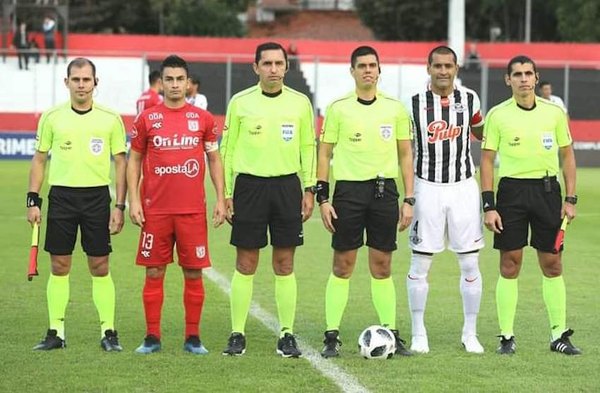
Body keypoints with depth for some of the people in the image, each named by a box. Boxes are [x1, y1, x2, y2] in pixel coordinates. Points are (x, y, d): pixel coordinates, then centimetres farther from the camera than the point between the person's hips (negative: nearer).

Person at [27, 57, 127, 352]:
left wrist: (119, 206, -2)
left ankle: (108, 332, 6)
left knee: (100, 267, 0)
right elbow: (39, 160, 9)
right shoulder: (52, 117, 3)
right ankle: (56, 332, 9)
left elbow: (120, 163, 4)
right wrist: (33, 200, 2)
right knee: (59, 266, 3)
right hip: (61, 195, 1)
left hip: (97, 196, -1)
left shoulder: (110, 119, 1)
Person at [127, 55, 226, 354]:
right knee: (154, 272, 2)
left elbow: (214, 160, 11)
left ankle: (193, 338, 10)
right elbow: (134, 161, 8)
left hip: (193, 210, 0)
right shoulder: (147, 119, 4)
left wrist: (220, 199, 3)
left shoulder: (203, 119, 6)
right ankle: (152, 337, 9)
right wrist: (134, 200, -1)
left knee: (194, 273, 2)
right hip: (155, 210, 0)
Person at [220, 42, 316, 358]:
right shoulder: (240, 102, 1)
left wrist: (309, 189, 3)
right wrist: (225, 194, 0)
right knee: (245, 264, 0)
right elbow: (227, 148, 5)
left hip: (287, 186, 1)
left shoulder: (300, 103, 5)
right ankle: (237, 335, 7)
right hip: (249, 185, -1)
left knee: (284, 265, 3)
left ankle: (287, 335, 9)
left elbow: (308, 148, 11)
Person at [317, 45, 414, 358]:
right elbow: (324, 153, 5)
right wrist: (322, 198, -3)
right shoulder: (338, 108, 2)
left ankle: (391, 334, 10)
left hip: (384, 189, 1)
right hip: (348, 189, -1)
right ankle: (332, 337, 3)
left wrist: (408, 200, 4)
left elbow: (406, 155, 9)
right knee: (342, 266, -1)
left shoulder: (395, 108, 6)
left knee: (382, 267, 5)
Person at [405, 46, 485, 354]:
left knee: (470, 264, 3)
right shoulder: (414, 105, -3)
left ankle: (470, 333, 13)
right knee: (420, 264, 0)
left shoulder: (469, 100, 3)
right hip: (427, 187, -2)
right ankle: (418, 334, 11)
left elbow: (482, 134, 22)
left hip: (463, 187, 2)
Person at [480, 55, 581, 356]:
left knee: (552, 264, 3)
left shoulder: (554, 113, 4)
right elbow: (487, 160, 0)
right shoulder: (498, 115, -1)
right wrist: (488, 206, -6)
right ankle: (506, 336, 7)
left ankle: (559, 335, 10)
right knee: (509, 263, 0)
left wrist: (570, 199, 3)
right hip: (511, 189, -2)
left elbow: (567, 156, 10)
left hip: (547, 188, 2)